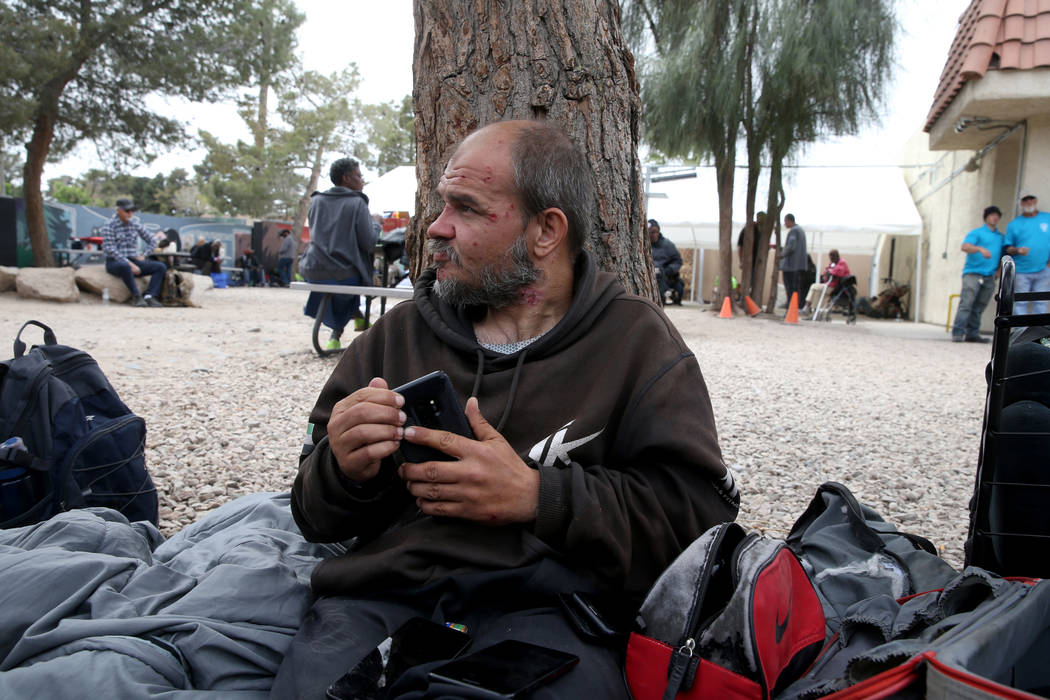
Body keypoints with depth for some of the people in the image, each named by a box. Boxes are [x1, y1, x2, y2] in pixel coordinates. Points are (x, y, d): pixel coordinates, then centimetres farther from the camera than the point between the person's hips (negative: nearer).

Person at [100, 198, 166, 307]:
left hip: (133, 261, 6)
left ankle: (149, 296, -28)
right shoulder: (109, 226, -6)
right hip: (115, 262, -6)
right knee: (125, 266, -42)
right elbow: (110, 249, -16)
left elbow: (152, 241, 19)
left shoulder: (135, 224, 11)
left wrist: (144, 256, 4)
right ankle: (136, 296, -31)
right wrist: (129, 263, -24)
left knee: (161, 266, -15)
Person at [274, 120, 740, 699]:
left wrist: (538, 496, -15)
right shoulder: (396, 336, 15)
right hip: (379, 596, 3)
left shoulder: (636, 341, 5)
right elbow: (314, 515, 18)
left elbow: (701, 507, -4)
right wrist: (343, 471, -7)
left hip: (543, 608, -1)